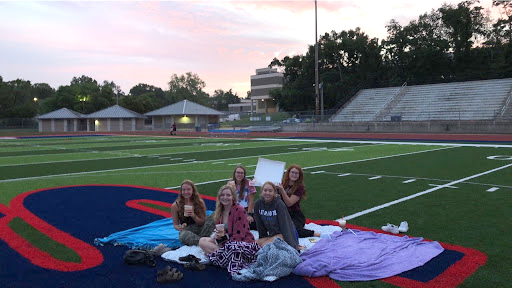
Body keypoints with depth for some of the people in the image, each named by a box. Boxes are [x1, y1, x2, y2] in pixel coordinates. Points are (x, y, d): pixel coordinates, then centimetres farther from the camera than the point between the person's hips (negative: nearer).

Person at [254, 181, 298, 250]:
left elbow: (285, 226, -20)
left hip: (282, 235, -6)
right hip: (271, 235, 6)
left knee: (265, 246, -26)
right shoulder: (258, 204, -3)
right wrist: (262, 239, 9)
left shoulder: (279, 204, -17)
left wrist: (291, 246, -23)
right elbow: (259, 224, 5)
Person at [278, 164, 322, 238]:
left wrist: (282, 190, -26)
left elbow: (289, 203, -15)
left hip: (296, 216, -6)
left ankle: (316, 234, -21)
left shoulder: (300, 187, -4)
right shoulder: (282, 184, 8)